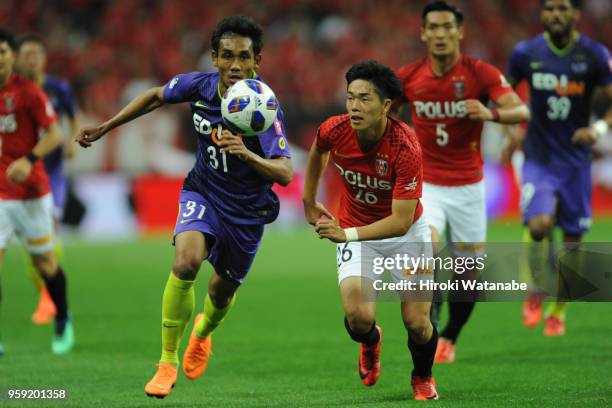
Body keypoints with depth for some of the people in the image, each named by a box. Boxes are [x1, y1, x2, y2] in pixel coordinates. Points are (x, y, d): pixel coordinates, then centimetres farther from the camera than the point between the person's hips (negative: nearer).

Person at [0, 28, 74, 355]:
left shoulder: (28, 92, -9)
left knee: (44, 261, 10)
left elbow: (54, 134, -11)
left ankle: (62, 321, 35)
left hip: (30, 192, -2)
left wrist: (29, 160, -25)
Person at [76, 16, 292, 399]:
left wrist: (248, 154, -53)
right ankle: (167, 364, -17)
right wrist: (106, 127, 8)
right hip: (203, 194, 1)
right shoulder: (199, 85, -15)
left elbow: (285, 173, -34)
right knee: (186, 262, -28)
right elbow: (155, 96, 7)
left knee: (223, 292, 17)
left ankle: (203, 331, 57)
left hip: (248, 210, -1)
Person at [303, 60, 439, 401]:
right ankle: (371, 342, 22)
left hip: (406, 231, -2)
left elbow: (401, 221, -33)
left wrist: (347, 234, -42)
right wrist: (309, 202, 16)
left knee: (417, 322, -7)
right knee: (359, 317, -18)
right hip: (354, 232, 2)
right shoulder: (334, 131, -20)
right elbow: (317, 150, 8)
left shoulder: (406, 148, -32)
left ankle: (423, 377, 29)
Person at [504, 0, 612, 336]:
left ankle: (558, 310, 26)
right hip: (538, 158, -1)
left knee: (573, 239, 6)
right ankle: (535, 292, 4)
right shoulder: (525, 53, -2)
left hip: (575, 160, 1)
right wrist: (513, 133, 2)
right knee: (539, 225, -23)